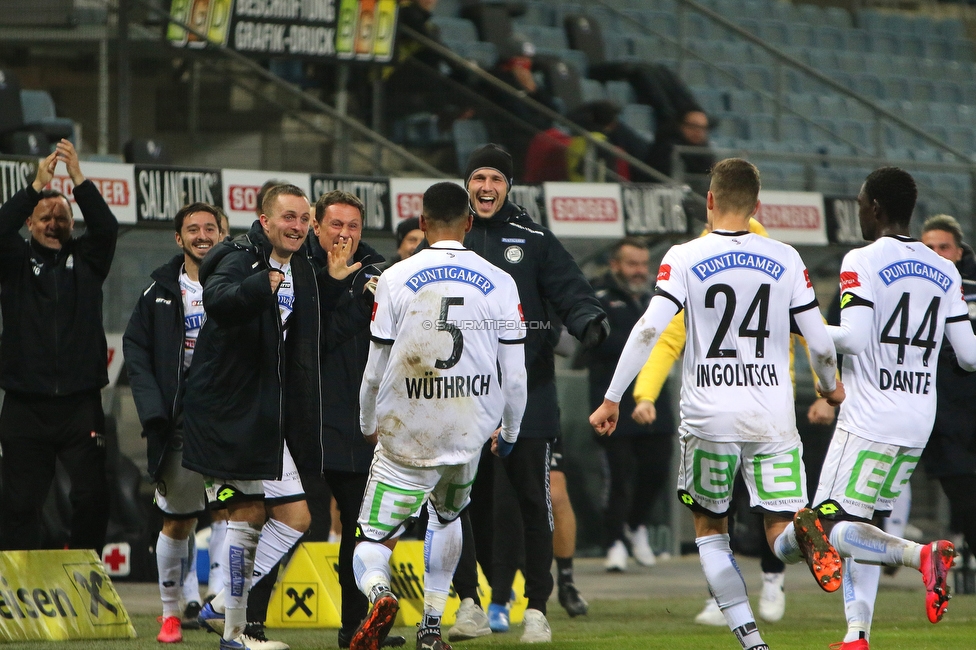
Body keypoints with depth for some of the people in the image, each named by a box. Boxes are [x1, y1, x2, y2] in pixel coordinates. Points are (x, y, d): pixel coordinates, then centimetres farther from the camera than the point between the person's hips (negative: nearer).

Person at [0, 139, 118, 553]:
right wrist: (37, 187, -20)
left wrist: (79, 180, -18)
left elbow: (106, 228, -5)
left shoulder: (85, 260, 11)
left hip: (80, 405, 1)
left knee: (92, 496, -3)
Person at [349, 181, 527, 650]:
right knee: (446, 514, 31)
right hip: (470, 433, 3)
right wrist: (509, 432, 18)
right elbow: (515, 375, 0)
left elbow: (376, 371, 0)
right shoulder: (499, 283, -1)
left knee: (373, 541, 4)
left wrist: (368, 427, 18)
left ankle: (379, 594, -30)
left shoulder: (395, 279, -5)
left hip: (406, 436, -3)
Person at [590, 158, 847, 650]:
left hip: (709, 417, -1)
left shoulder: (684, 259, -3)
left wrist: (612, 399, -6)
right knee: (780, 537, 4)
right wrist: (831, 386, 26)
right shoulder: (786, 260, 4)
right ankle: (802, 531, -34)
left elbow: (649, 329, -13)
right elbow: (820, 343, 5)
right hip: (772, 417, 1)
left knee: (710, 530, 17)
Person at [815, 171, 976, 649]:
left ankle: (921, 554, -28)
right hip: (920, 421, 7)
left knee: (832, 527, -5)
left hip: (870, 420, -7)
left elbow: (855, 337, -20)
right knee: (864, 524, 17)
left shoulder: (863, 262, -9)